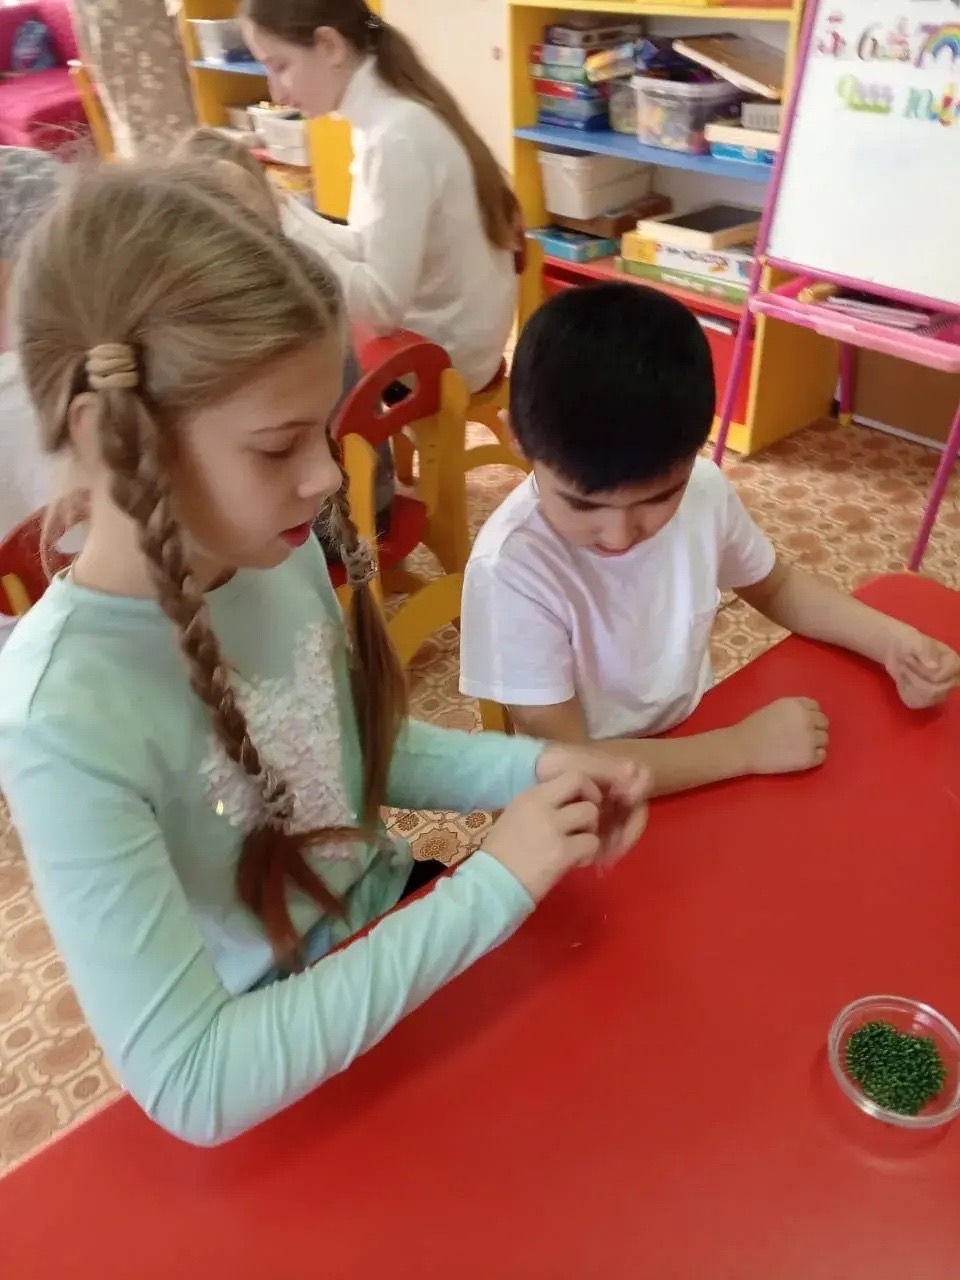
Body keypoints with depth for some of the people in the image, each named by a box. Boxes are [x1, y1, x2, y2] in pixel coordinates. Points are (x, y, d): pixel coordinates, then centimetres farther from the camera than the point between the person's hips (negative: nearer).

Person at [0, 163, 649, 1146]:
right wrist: (495, 884, -30)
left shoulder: (280, 550, -15)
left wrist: (528, 769, -15)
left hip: (396, 922, 5)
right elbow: (194, 1086, -29)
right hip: (282, 1087, -5)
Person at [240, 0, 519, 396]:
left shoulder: (397, 136, -24)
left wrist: (278, 220, -24)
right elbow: (367, 248, 8)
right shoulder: (381, 117, 3)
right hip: (419, 327, 8)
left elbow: (384, 303, -26)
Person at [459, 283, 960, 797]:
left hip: (694, 755, 5)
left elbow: (776, 586, 8)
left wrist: (892, 640, -5)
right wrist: (745, 748, -19)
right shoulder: (512, 566, -26)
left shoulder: (703, 488, -12)